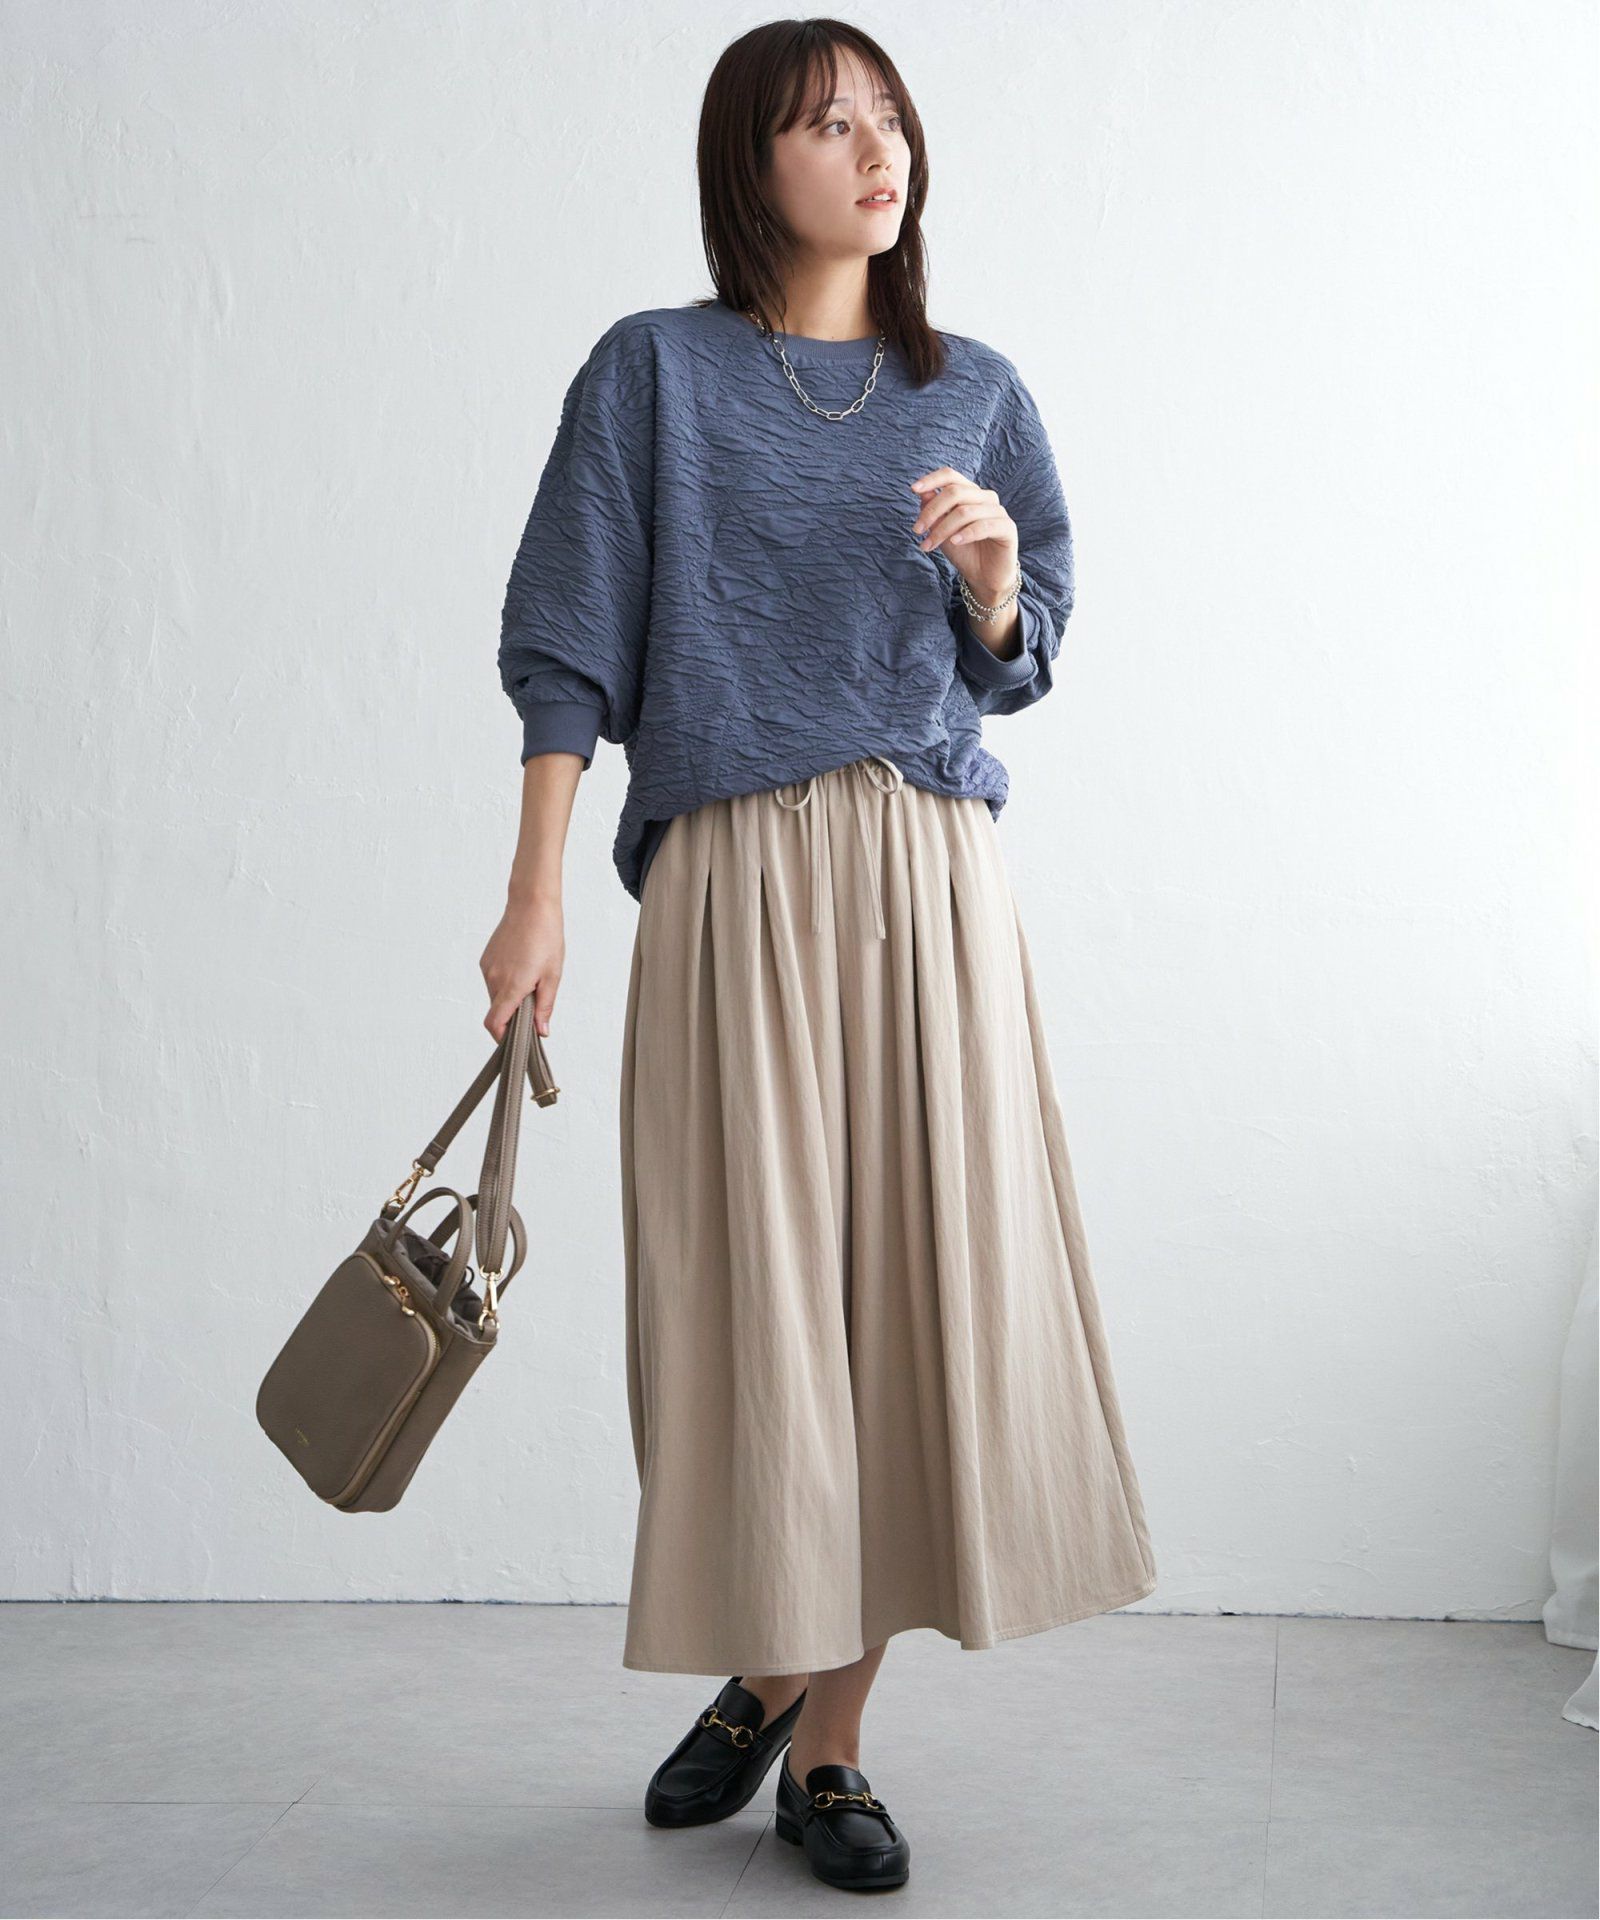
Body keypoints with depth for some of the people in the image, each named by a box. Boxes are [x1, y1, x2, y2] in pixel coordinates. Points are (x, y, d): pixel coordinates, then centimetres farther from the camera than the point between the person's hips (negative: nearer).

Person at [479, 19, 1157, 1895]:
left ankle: (827, 1739, 13)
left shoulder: (973, 392, 14)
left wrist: (992, 579, -7)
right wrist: (536, 896, -4)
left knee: (917, 1276, 0)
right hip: (733, 879, -2)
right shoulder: (655, 370, 6)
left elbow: (1014, 665, 16)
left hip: (932, 886, 3)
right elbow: (571, 645, 2)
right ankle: (763, 1674, 24)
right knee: (751, 1289, -1)